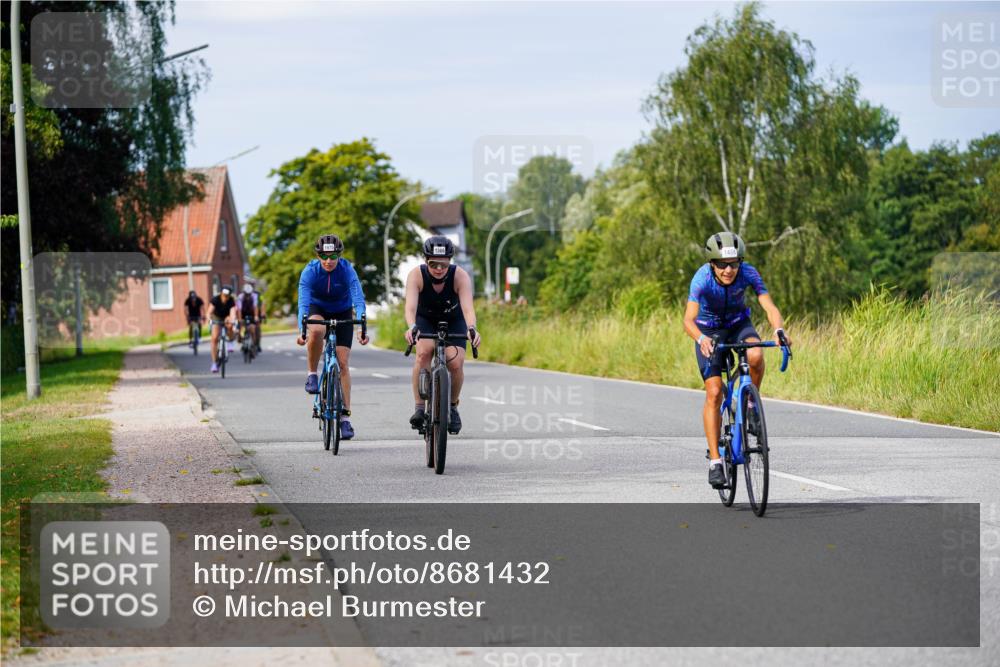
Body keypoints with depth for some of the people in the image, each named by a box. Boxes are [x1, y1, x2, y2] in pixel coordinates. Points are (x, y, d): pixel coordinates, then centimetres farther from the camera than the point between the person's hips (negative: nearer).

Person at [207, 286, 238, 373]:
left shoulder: (231, 301, -27)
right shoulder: (215, 299, -27)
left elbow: (233, 312, -42)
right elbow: (210, 311, -38)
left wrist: (232, 320, -63)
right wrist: (209, 319, -58)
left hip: (226, 317, -1)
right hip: (217, 318, 1)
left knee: (229, 325, -37)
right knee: (214, 339, -14)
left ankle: (230, 343, -9)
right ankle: (214, 363, -7)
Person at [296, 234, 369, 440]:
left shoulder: (347, 270, -27)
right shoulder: (310, 271, -26)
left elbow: (359, 299, -37)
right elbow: (303, 301, -36)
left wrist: (362, 329, -52)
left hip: (342, 313, 0)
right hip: (318, 309, 0)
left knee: (343, 362, -10)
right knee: (316, 330, -37)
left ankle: (345, 416, -7)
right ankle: (312, 375, -15)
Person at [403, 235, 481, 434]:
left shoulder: (460, 276, -31)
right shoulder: (416, 275, -30)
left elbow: (468, 307, -43)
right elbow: (410, 306, -43)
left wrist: (471, 328, -63)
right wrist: (411, 327, -64)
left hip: (454, 321, 0)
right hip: (426, 319, 0)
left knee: (456, 364, -19)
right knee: (424, 352, -29)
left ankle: (453, 407, 9)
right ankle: (419, 408, -22)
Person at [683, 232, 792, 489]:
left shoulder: (748, 273, -26)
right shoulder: (702, 279, -31)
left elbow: (769, 306, -33)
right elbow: (689, 319, -39)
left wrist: (779, 330, -53)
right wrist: (701, 339, -59)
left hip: (738, 324, 1)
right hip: (709, 329, -1)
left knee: (755, 356, -33)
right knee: (714, 393, -14)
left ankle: (751, 405, -5)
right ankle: (715, 461, -9)